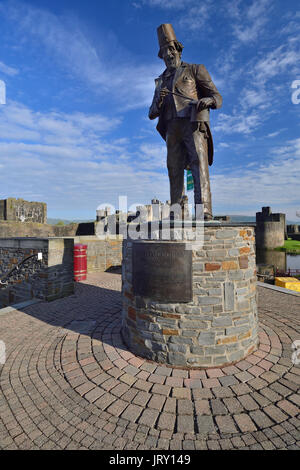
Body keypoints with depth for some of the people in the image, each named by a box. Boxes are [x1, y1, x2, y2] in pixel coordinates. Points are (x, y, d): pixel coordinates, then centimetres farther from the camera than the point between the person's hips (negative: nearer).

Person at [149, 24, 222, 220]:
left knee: (199, 165, -19)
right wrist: (159, 100, -2)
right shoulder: (161, 81, 30)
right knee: (175, 169, -8)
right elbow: (152, 114, 21)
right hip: (172, 129, 4)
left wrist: (207, 100, -15)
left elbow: (218, 98, 10)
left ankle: (204, 212, -26)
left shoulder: (196, 70, 18)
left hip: (193, 124, -3)